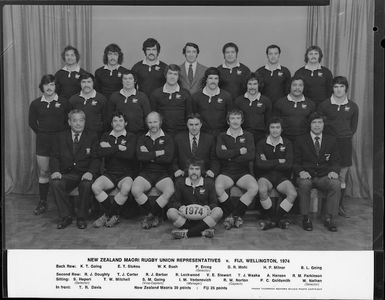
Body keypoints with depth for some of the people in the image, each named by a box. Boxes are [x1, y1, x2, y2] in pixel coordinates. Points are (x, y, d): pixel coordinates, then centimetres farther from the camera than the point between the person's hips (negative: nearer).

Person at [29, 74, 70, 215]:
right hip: (43, 140, 2)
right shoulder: (36, 103, 5)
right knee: (43, 172, 5)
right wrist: (42, 133, 8)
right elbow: (32, 122, 13)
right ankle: (42, 202, 15)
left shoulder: (63, 102, -1)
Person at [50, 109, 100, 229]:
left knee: (86, 184, -35)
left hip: (84, 174, -2)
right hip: (66, 174, 2)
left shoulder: (92, 137, 7)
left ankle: (81, 217, -14)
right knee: (55, 183, -29)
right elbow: (55, 157, 7)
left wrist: (90, 172, -21)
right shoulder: (61, 137, 13)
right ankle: (66, 216, -14)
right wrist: (55, 171, -14)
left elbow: (96, 158, -2)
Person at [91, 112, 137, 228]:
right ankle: (110, 213, -6)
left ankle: (111, 214, -8)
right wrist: (118, 148, -10)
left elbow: (129, 154, -15)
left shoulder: (131, 137, 4)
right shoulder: (106, 136, 14)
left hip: (126, 174, -3)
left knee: (126, 188, -35)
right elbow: (100, 153, -5)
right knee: (95, 187, -27)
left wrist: (110, 148, -8)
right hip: (109, 173, 3)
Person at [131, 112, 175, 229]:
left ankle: (150, 215, -11)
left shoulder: (167, 139, 8)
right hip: (146, 173, 1)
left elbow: (168, 158, -10)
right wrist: (158, 153, -8)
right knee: (135, 190, -29)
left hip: (163, 174, -1)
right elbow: (140, 156, -7)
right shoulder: (142, 139, 13)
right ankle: (155, 214, -7)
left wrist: (149, 156, -7)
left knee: (170, 191, -32)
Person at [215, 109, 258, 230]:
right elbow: (219, 154, -9)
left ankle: (234, 214, -13)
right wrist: (239, 151, -9)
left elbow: (251, 156, -5)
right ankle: (232, 215, -12)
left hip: (243, 172, 1)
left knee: (254, 188, -29)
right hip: (226, 172, -1)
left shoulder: (248, 136, 12)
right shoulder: (222, 136, 11)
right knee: (218, 187, -33)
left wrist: (230, 155, -6)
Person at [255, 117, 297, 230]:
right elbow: (260, 164, -11)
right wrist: (278, 161, -9)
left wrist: (269, 163, -7)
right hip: (265, 176, -1)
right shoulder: (262, 143, 5)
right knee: (262, 191, -35)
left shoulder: (287, 143, 8)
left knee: (293, 194, -28)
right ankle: (271, 217, -10)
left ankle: (280, 216, -3)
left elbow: (288, 164, -6)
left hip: (282, 176, 1)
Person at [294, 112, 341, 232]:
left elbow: (335, 162, 10)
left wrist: (334, 171, -13)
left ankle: (329, 218, -17)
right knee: (304, 183, -36)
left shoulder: (331, 140, 13)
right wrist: (301, 172, -18)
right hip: (306, 176, -1)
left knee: (336, 184, -31)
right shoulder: (301, 140, 7)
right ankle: (305, 218, -19)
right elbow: (295, 162, 4)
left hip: (324, 177, 2)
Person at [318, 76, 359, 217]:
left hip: (345, 142, 2)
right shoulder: (324, 105, -3)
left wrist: (347, 136, 7)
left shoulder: (352, 106, 5)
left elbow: (354, 126, 15)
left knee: (342, 176, 7)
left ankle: (340, 205, 18)